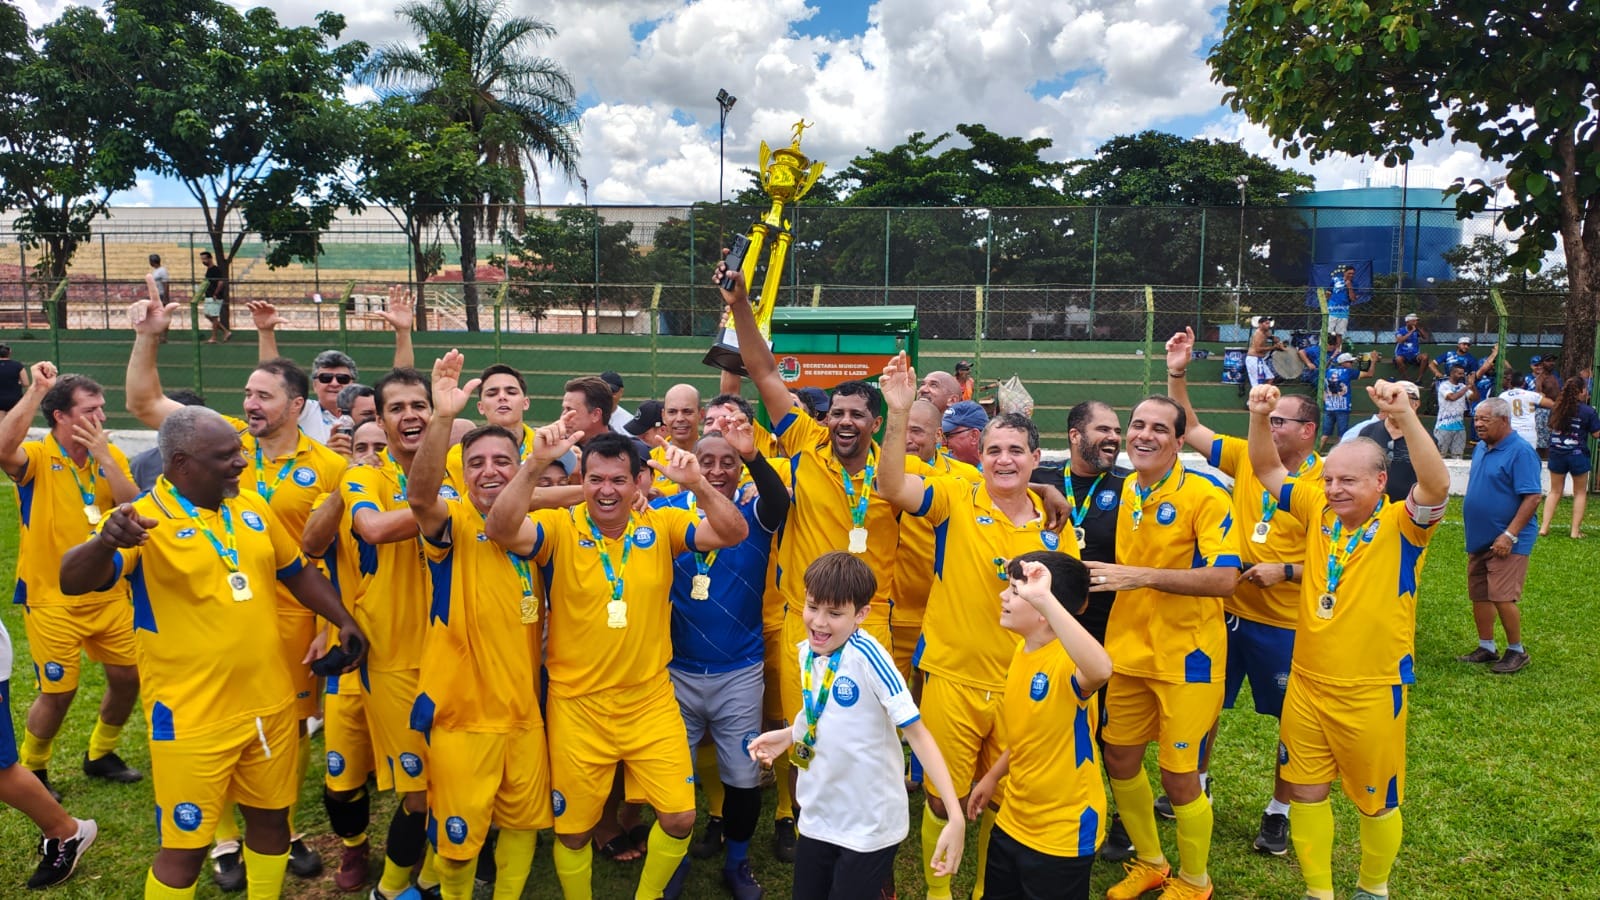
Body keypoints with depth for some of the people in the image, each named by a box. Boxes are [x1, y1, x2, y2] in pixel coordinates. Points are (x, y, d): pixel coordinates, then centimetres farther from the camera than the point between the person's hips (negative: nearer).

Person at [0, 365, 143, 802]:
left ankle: (101, 755, 35)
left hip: (109, 595, 5)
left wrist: (104, 456, -20)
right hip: (53, 600, -5)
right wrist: (36, 390, -34)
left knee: (128, 677, 11)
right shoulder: (36, 457, -11)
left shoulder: (110, 455, 2)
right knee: (59, 691, 2)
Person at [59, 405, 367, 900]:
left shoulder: (251, 505, 3)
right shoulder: (145, 520, -15)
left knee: (271, 817, 19)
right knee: (186, 844, 4)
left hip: (270, 702, 6)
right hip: (193, 716, -6)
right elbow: (74, 580, -30)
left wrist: (344, 621, 9)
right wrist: (105, 541, -51)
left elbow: (297, 570, 15)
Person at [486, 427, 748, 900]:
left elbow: (733, 534, -14)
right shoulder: (559, 527, -10)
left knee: (679, 817, 6)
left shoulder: (661, 526, -4)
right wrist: (534, 464, -40)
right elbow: (500, 530, -28)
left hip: (651, 700, 2)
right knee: (573, 830, 13)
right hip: (577, 705, -1)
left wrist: (697, 483, -30)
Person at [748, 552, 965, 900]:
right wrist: (786, 736, -2)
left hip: (869, 826, -6)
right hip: (817, 818, 7)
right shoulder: (805, 652, -2)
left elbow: (916, 731, -22)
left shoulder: (866, 655, -23)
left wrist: (955, 816, -28)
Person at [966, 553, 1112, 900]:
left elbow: (1100, 670, -54)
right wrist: (994, 776, 22)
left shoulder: (1066, 660, -27)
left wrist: (1044, 598, -57)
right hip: (1014, 820, 8)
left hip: (1062, 831, -8)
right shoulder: (1022, 650, -1)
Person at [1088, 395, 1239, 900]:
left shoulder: (1204, 496, -15)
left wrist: (1143, 576, -29)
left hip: (1186, 655, -6)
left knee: (1178, 777, 3)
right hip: (1129, 650, 6)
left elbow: (1224, 578, -25)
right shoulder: (1126, 491, 5)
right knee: (1119, 760, 15)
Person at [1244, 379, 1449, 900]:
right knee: (1306, 791, 13)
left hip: (1373, 692, -4)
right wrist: (1260, 418, -14)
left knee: (1377, 800, 15)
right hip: (1306, 686, 4)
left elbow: (1437, 487, -32)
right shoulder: (1320, 511, 0)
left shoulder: (1402, 525, -13)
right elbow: (1268, 472, 4)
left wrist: (1404, 417, -45)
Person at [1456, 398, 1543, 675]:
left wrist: (1509, 535, -23)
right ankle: (1486, 648, 23)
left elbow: (1533, 497, -19)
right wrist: (1472, 528, 15)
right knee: (1479, 595, 11)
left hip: (1506, 542, -8)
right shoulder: (1480, 448, 10)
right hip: (1478, 539, 8)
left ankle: (1516, 651, 9)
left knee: (1502, 597, -8)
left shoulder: (1521, 452, -15)